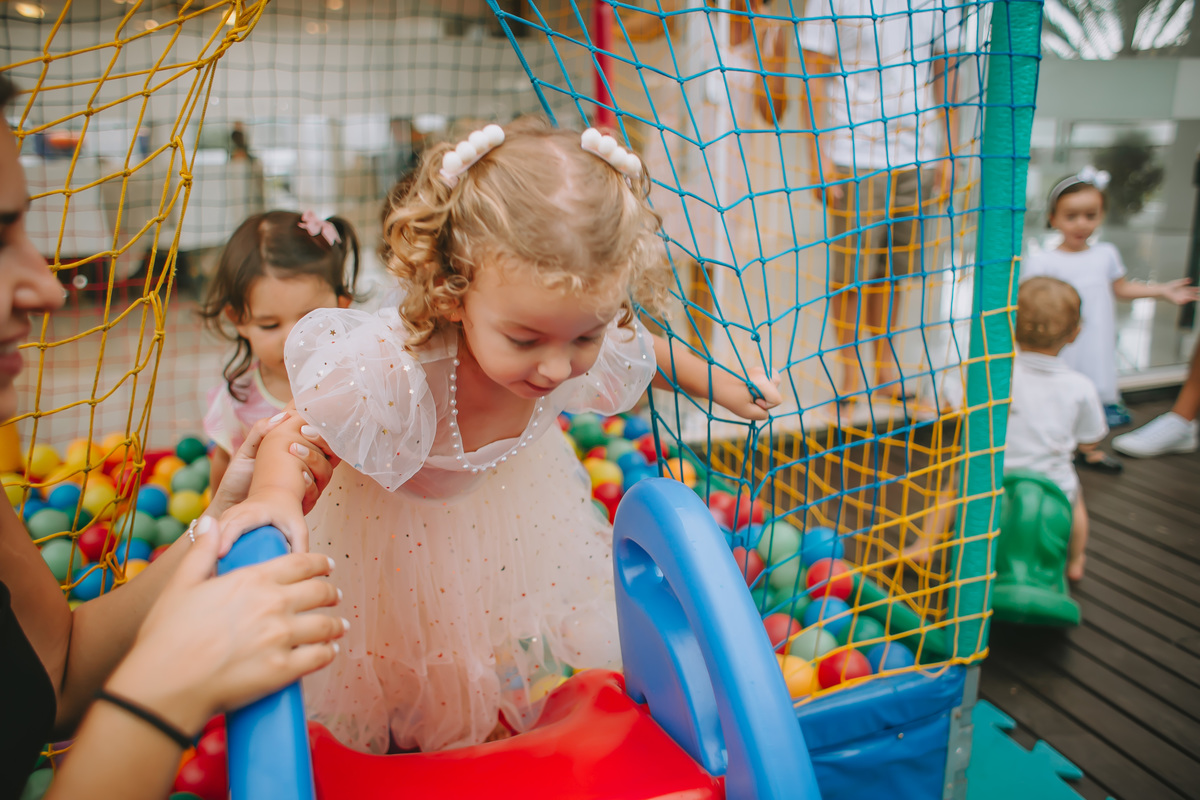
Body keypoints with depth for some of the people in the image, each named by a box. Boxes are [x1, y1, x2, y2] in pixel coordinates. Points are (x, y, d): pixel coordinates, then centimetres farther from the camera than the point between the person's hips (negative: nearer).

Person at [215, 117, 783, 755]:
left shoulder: (600, 341, -33)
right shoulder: (387, 373, -47)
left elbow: (652, 354, -8)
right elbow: (293, 438, -29)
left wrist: (719, 384, 6)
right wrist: (273, 495, -51)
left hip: (509, 515, 4)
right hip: (393, 521, -3)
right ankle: (375, 749, 58)